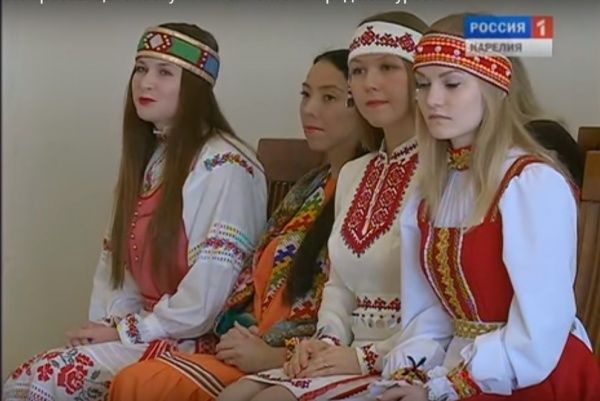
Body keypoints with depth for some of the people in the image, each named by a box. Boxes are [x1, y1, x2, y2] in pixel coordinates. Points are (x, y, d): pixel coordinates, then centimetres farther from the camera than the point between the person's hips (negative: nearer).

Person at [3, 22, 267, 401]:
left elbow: (209, 289, -19)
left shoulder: (225, 165, -13)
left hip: (194, 340, -7)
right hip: (142, 327, 8)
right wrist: (109, 323, -1)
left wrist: (129, 329, -10)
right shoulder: (147, 157, 15)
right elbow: (116, 257, 16)